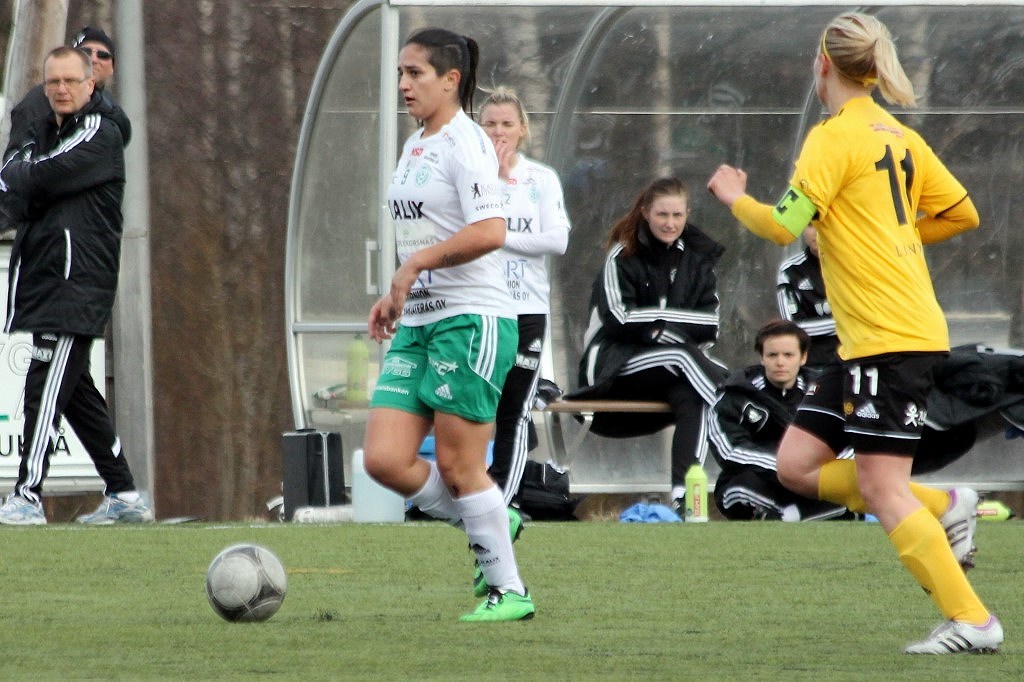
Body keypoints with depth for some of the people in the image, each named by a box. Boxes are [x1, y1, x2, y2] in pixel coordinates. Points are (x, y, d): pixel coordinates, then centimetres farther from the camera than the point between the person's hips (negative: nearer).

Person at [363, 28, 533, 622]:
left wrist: (414, 266, -20)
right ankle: (488, 525, 17)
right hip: (418, 326, 9)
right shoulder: (416, 146, 16)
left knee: (458, 467, -6)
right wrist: (396, 296, 16)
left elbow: (489, 233, -25)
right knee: (384, 460, -2)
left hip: (472, 321, -9)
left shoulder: (464, 143, -12)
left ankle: (510, 591, 6)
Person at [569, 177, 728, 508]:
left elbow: (710, 326, 4)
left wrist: (663, 327, -12)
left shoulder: (697, 258, 11)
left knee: (691, 398, -32)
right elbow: (619, 319, -12)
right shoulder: (624, 256, 0)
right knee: (683, 356, -32)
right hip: (615, 363, -3)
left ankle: (683, 494, -43)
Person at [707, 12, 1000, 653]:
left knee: (881, 486, -9)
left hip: (891, 337, -9)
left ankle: (972, 620, -9)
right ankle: (943, 509, 10)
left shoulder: (836, 137, -11)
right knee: (797, 464, 9)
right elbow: (962, 213, 19)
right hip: (865, 340, 9)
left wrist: (735, 196, 2)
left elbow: (783, 225, -17)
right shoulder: (900, 137, 14)